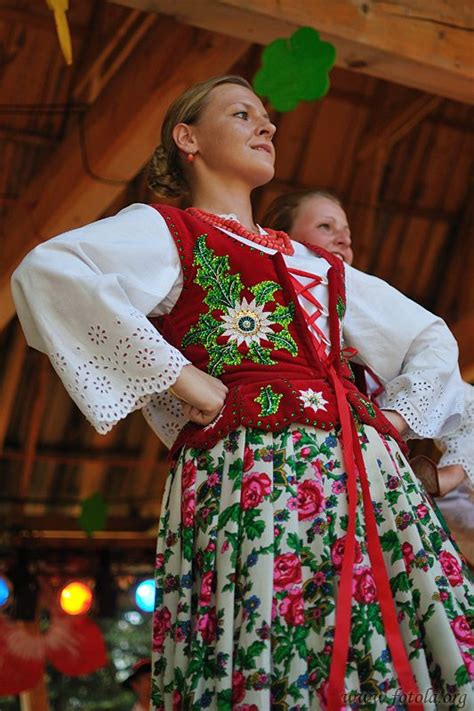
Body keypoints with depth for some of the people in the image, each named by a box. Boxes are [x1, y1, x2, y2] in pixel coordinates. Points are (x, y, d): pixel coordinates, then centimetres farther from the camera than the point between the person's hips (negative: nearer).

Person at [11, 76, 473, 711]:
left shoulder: (317, 264, 27)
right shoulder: (165, 231, 9)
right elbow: (46, 273, -12)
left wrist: (397, 418, 16)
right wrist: (177, 377, -13)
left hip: (367, 477, 6)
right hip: (251, 470, -6)